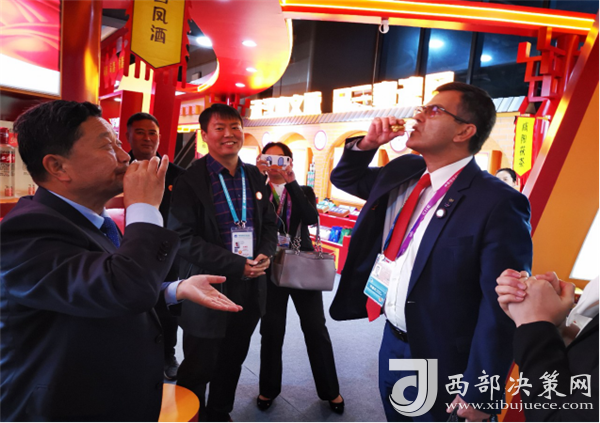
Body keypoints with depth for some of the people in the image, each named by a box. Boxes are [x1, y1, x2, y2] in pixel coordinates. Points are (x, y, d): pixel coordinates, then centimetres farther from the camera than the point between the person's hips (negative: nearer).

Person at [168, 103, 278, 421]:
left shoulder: (255, 177, 7)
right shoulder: (190, 180, -11)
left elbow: (269, 223, 12)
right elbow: (182, 237, -17)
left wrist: (265, 254, -8)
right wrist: (236, 265, -21)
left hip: (249, 288, 6)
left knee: (232, 363, 21)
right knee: (199, 368, 10)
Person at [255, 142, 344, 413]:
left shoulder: (304, 192, 5)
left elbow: (312, 218, -15)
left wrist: (291, 181, -21)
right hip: (271, 269, 0)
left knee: (316, 330, 7)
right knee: (271, 331, 9)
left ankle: (330, 390, 26)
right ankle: (268, 389, 30)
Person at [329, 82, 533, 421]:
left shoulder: (498, 204, -23)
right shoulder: (402, 172, -1)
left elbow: (501, 311, -22)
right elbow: (345, 179, 14)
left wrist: (477, 396, -17)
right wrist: (367, 144, -6)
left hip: (440, 361, -6)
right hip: (391, 342, 7)